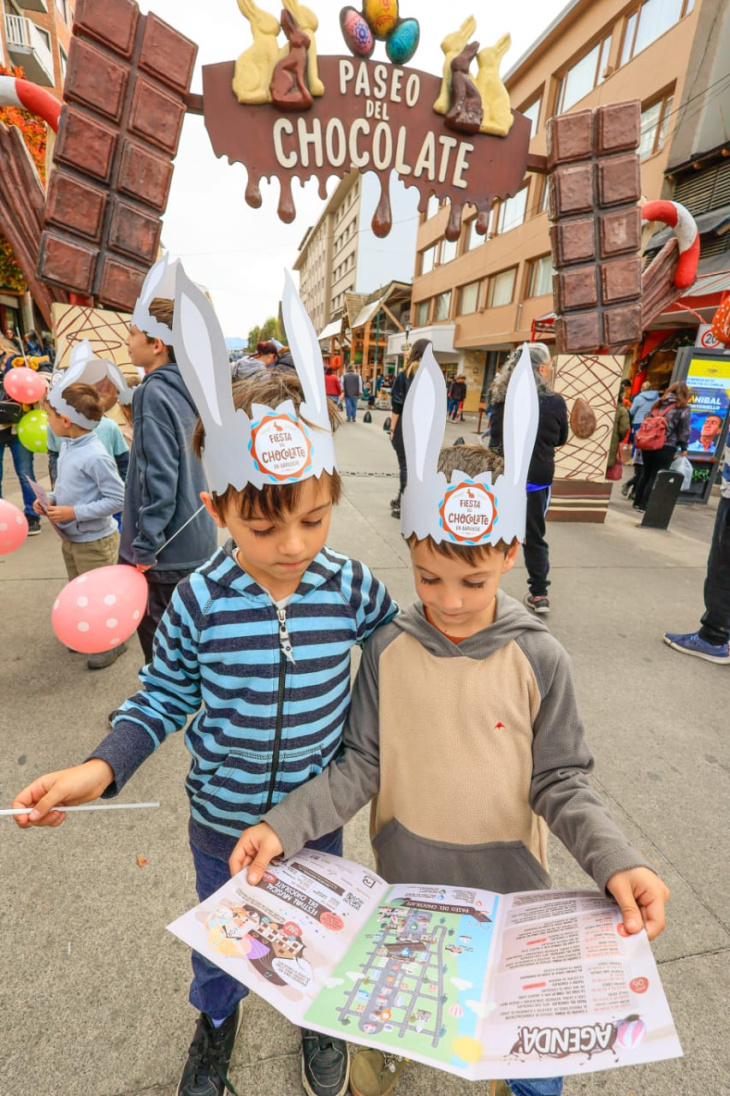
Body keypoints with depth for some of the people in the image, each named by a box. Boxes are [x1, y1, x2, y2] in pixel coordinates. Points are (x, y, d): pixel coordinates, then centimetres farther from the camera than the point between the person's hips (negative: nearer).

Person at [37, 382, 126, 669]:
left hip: (94, 541, -9)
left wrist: (74, 512, -24)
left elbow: (117, 499, -26)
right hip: (70, 538, 9)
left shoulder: (95, 456, -27)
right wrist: (51, 498, -4)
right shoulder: (67, 446, 0)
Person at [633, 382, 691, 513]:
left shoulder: (659, 403, 15)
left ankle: (637, 502, 18)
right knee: (655, 477, 1)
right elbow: (684, 429, -2)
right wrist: (684, 447, 6)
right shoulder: (683, 408, 1)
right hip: (667, 447, -5)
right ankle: (644, 505, 2)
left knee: (645, 474, 14)